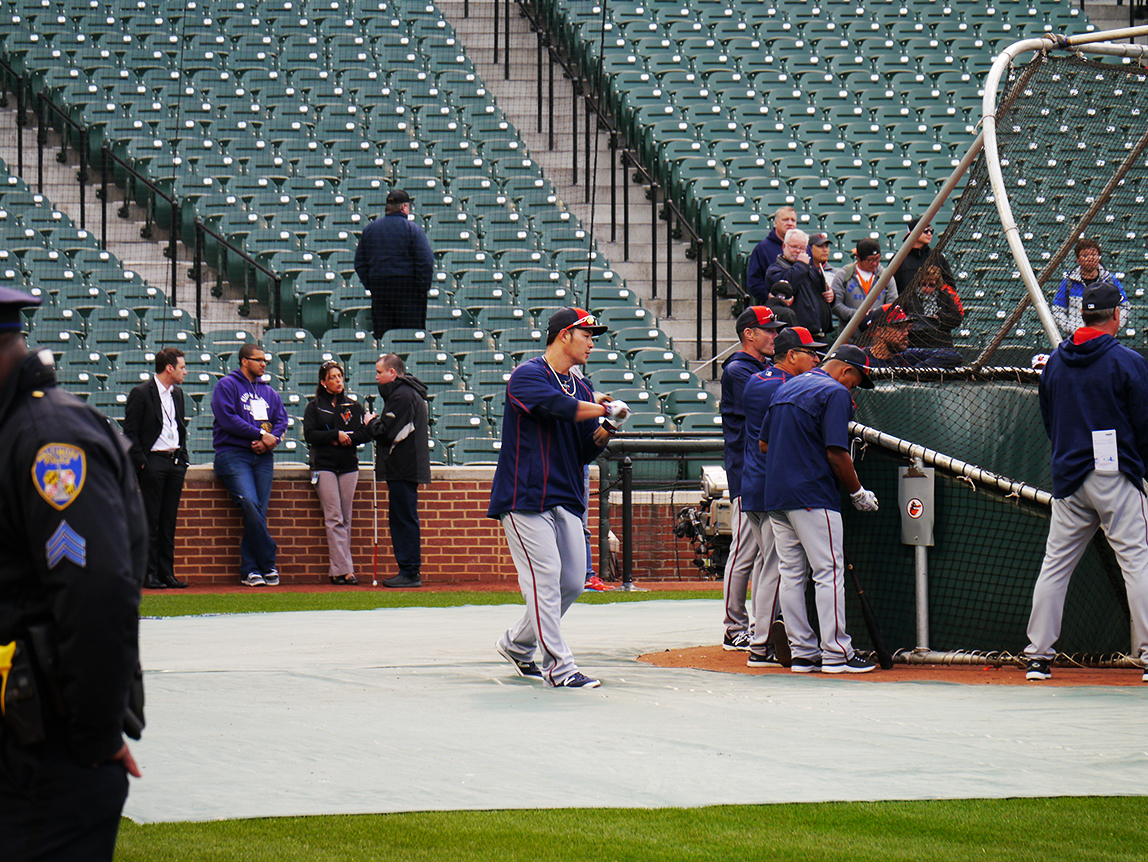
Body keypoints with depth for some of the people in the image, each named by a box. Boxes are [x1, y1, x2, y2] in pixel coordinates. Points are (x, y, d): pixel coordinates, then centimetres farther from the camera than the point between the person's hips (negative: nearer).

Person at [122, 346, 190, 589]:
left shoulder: (177, 394, 15)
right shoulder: (140, 394, -7)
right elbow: (130, 433, -8)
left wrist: (182, 459, 13)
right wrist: (141, 462, -13)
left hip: (175, 462, 7)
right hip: (153, 460, -7)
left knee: (169, 521, 7)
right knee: (151, 521, -5)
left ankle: (167, 572, 10)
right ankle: (149, 574, -2)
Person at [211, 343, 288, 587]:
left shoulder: (268, 392, 22)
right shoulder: (227, 386, 4)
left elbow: (281, 420, 14)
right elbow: (228, 419, -8)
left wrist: (269, 440, -7)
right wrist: (260, 434, -11)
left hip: (263, 457, 5)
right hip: (233, 454, -5)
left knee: (258, 512, -4)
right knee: (250, 505, -22)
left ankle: (249, 570, -2)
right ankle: (268, 564, -15)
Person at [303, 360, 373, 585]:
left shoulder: (353, 406, 13)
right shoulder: (314, 407, 8)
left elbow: (365, 434, 5)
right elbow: (310, 435, -4)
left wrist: (346, 438, -11)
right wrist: (336, 435, -11)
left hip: (348, 466, 3)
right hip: (324, 465, -3)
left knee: (345, 519, 0)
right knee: (334, 518, -11)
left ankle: (337, 571, 1)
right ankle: (343, 569, -15)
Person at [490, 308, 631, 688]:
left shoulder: (582, 387, 16)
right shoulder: (527, 375, -8)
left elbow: (584, 453, 16)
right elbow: (559, 407, -27)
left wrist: (603, 435, -4)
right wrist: (605, 409, -15)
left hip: (567, 500, 8)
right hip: (526, 497, -8)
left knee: (573, 582, 5)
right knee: (545, 578, -11)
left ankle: (517, 644, 23)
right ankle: (560, 665, -9)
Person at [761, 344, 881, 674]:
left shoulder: (786, 388, 18)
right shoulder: (835, 393, -8)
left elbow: (764, 444, 20)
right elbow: (836, 453, -15)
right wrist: (858, 493, -4)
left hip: (775, 497, 8)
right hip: (813, 496, -8)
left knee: (790, 575, 8)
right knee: (829, 572, -6)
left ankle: (802, 653, 10)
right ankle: (836, 653, -8)